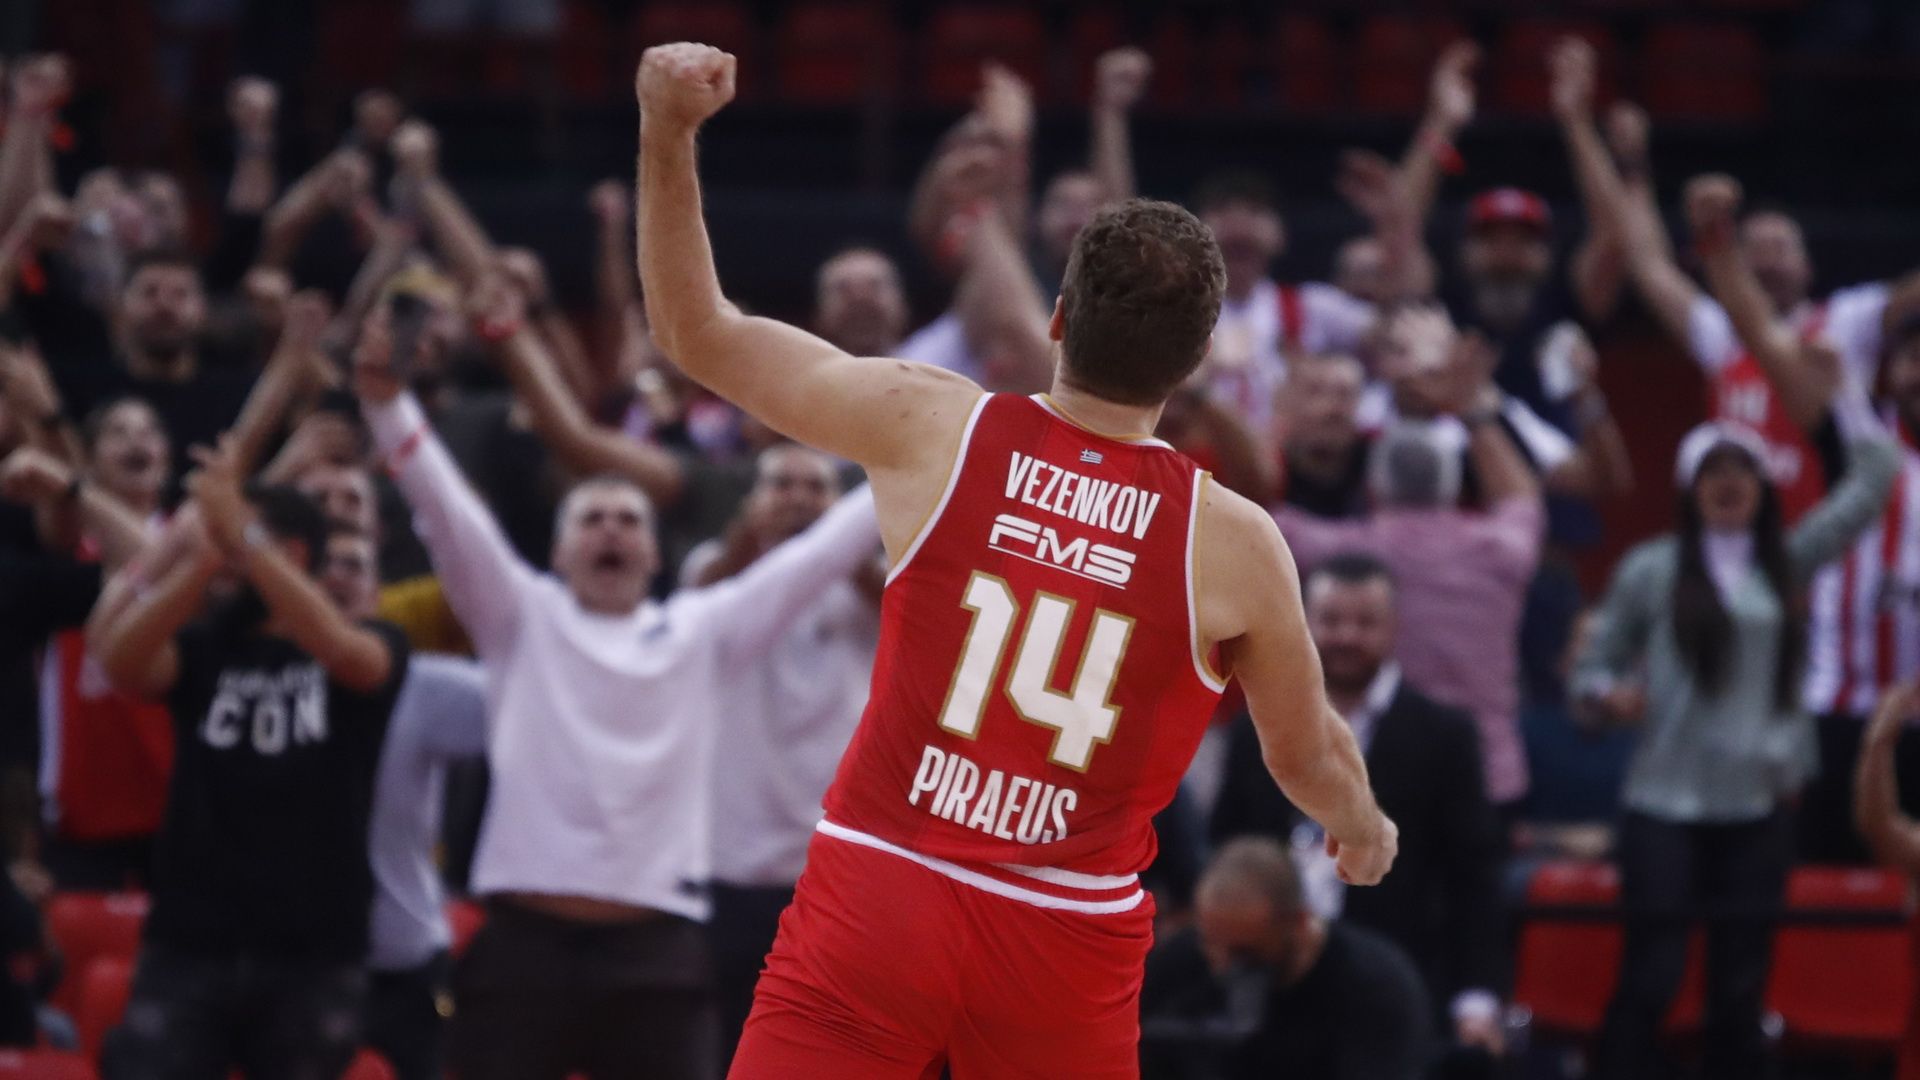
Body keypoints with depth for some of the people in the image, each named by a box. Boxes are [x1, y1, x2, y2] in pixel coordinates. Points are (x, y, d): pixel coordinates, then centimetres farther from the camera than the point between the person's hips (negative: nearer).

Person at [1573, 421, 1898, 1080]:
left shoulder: (1787, 563, 10)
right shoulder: (1651, 570, 1)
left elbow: (1871, 482, 11)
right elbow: (1592, 667, 4)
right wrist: (1610, 696, -17)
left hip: (1758, 808, 3)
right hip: (1666, 805, -3)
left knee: (1740, 988, 5)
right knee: (1649, 979, -9)